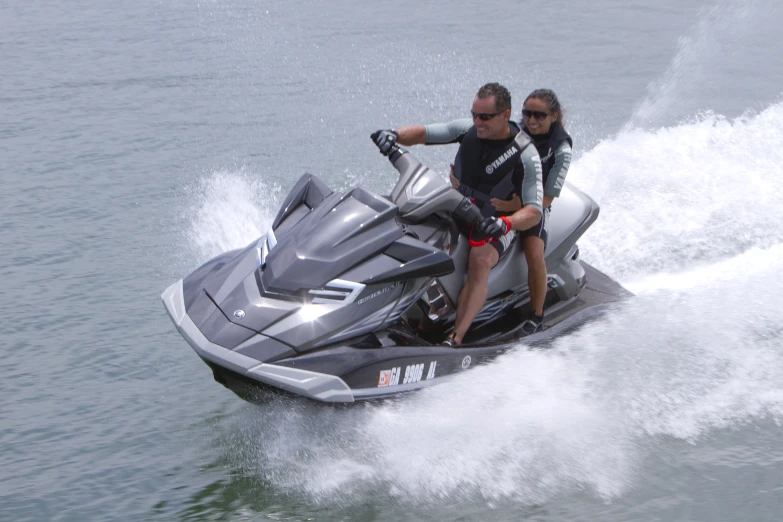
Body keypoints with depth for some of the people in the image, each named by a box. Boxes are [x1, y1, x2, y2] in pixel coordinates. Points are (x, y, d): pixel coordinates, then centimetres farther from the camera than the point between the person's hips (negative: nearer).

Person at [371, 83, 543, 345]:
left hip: (496, 223, -5)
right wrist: (394, 135, -28)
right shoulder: (468, 129, -7)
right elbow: (424, 133, -6)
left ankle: (455, 339, -39)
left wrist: (506, 223, -44)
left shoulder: (525, 155, -20)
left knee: (480, 260, -36)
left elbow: (534, 210, -23)